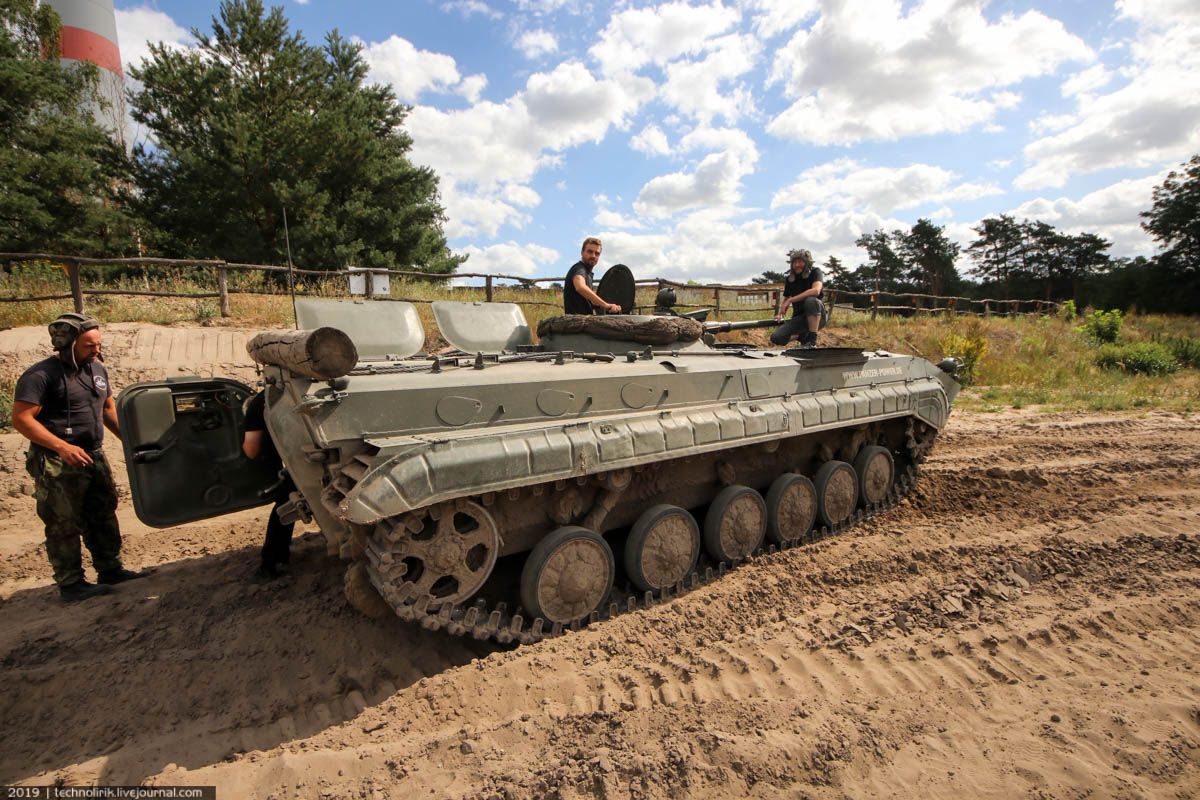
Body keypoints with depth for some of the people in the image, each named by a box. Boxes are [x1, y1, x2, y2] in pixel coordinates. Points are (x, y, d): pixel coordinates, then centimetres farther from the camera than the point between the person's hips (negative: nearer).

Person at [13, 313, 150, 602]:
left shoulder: (97, 369, 8)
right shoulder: (40, 375, -15)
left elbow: (108, 409, 18)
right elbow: (22, 419, -19)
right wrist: (62, 447, -28)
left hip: (94, 457, 8)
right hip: (57, 465, -8)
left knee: (103, 516, 16)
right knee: (64, 526, 3)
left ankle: (110, 569, 28)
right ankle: (71, 584, 14)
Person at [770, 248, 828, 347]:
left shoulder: (815, 272, -7)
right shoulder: (790, 279, 6)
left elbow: (816, 291, -28)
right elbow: (786, 299, 20)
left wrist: (790, 300, -28)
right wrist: (780, 314, 0)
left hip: (817, 317, -4)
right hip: (799, 318, 4)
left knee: (811, 300, -38)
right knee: (776, 338, -20)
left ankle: (812, 340, -26)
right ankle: (803, 335, 11)